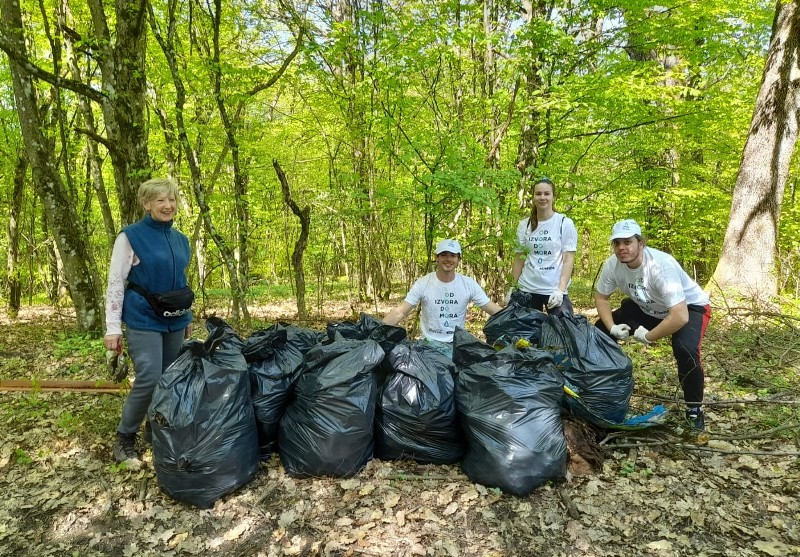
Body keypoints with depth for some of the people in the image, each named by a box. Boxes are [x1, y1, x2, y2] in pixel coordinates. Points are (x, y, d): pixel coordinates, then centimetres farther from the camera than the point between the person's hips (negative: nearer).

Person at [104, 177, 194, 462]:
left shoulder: (181, 239, 10)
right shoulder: (131, 236, -8)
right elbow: (115, 283, -8)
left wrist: (188, 317, 18)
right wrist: (113, 328, -11)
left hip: (174, 322, 6)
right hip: (144, 322, -6)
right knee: (149, 380, -11)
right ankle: (124, 438, 10)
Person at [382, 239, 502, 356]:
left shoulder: (469, 284, -5)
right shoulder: (422, 283, -10)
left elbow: (495, 310, -4)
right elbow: (399, 313, -12)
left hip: (457, 345, 2)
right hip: (430, 344, -1)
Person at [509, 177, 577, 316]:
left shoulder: (565, 223, -2)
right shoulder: (524, 225, 6)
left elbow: (568, 259, -6)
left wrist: (560, 290, -15)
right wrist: (514, 287, 6)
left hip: (555, 290, -3)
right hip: (526, 289, 3)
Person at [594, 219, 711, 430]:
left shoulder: (661, 266, -37)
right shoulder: (612, 264, -20)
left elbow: (680, 317, -41)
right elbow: (601, 297, -2)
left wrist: (647, 337, -28)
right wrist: (612, 328, -15)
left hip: (690, 307, -6)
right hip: (647, 308, 6)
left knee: (685, 350, -33)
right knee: (601, 330, -3)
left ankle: (694, 409, -7)